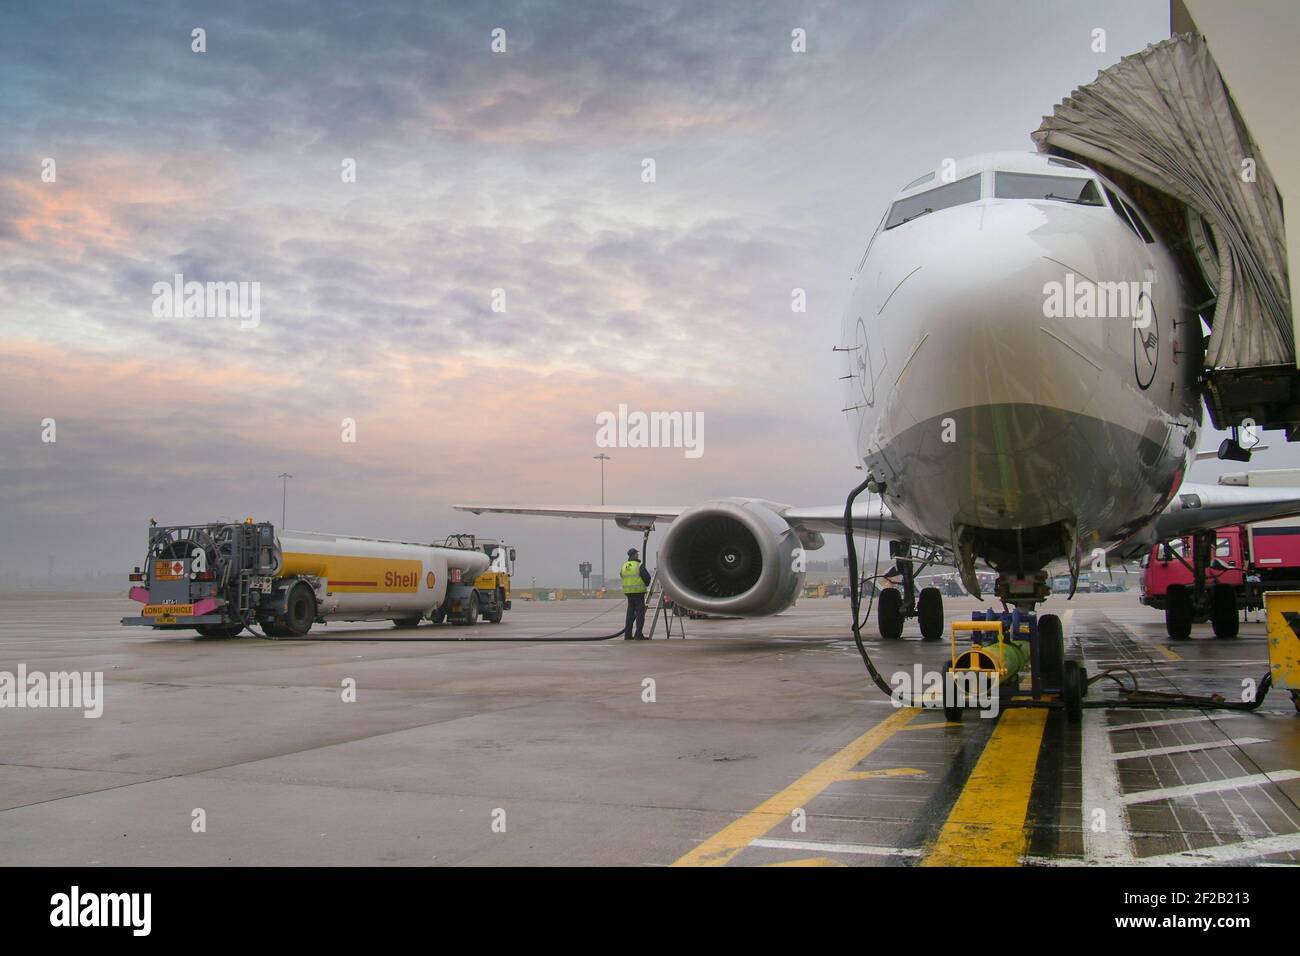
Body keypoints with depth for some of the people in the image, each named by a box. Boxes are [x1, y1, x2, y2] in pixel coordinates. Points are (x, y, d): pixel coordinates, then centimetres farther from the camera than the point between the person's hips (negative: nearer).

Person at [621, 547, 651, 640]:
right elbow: (647, 578, -7)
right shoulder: (639, 566, -10)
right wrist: (646, 584, 14)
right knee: (640, 612, -3)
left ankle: (628, 635, 12)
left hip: (628, 592, 6)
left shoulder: (624, 566, 9)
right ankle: (638, 635, -8)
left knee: (630, 613, 12)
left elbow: (622, 576, 16)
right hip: (638, 591, -6)